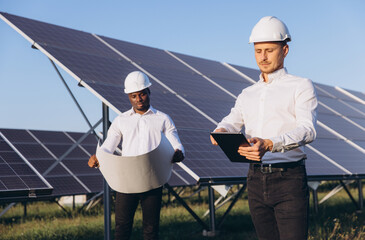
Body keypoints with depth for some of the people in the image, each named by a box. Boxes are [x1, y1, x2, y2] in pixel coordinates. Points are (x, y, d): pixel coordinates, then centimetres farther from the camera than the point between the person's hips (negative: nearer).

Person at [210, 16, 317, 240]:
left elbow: (308, 130, -13)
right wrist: (220, 132, -16)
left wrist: (270, 144, -31)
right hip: (256, 179, 5)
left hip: (289, 179, -5)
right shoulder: (248, 94, 21)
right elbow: (232, 122, 10)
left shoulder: (302, 86, 2)